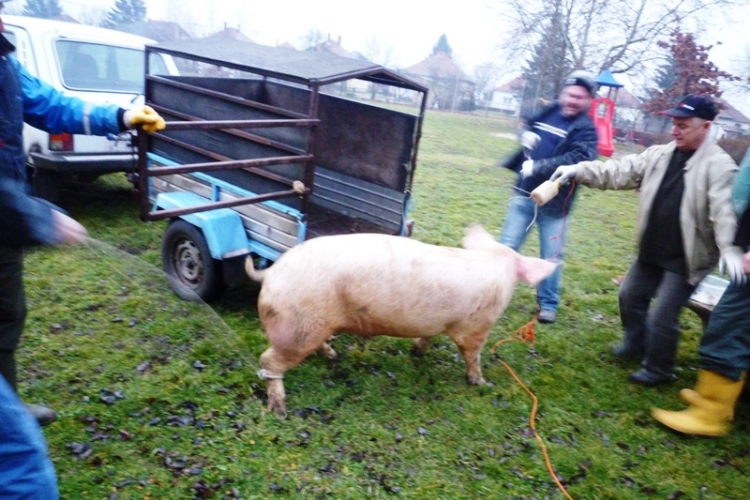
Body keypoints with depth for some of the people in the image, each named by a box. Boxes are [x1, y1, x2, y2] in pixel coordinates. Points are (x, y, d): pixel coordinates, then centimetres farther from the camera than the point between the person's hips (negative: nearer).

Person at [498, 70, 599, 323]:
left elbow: (576, 160, -25)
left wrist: (537, 167, -29)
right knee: (506, 246, 8)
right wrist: (525, 136, 1)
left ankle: (548, 303, 20)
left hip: (554, 202, -4)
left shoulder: (586, 130, -7)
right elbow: (528, 132, 26)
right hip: (525, 193, 4)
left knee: (552, 255, 5)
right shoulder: (547, 113, 7)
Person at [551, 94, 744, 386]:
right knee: (630, 295, 20)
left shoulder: (718, 165, -14)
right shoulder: (659, 155, 4)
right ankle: (636, 343, 46)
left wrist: (729, 247, -38)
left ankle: (659, 370, 21)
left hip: (685, 258, -7)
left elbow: (724, 209, -25)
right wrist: (579, 171, -12)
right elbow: (620, 172, 0)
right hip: (651, 251, 7)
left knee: (661, 316, -3)